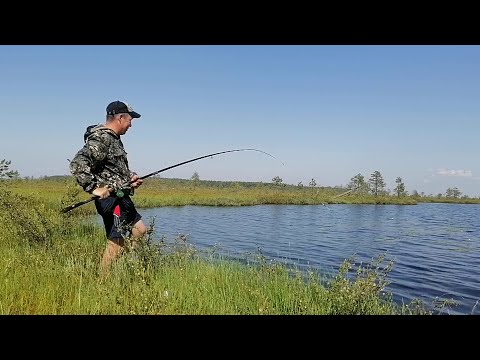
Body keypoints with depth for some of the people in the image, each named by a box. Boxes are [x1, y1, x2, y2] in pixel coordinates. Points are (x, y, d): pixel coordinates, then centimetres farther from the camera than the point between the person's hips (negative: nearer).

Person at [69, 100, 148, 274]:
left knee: (139, 229, 17)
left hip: (121, 197, 11)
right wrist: (94, 188, -27)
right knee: (116, 242, -5)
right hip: (111, 198, -11)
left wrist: (131, 177, 11)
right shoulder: (101, 139, -17)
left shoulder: (114, 139, 15)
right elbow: (77, 164, -27)